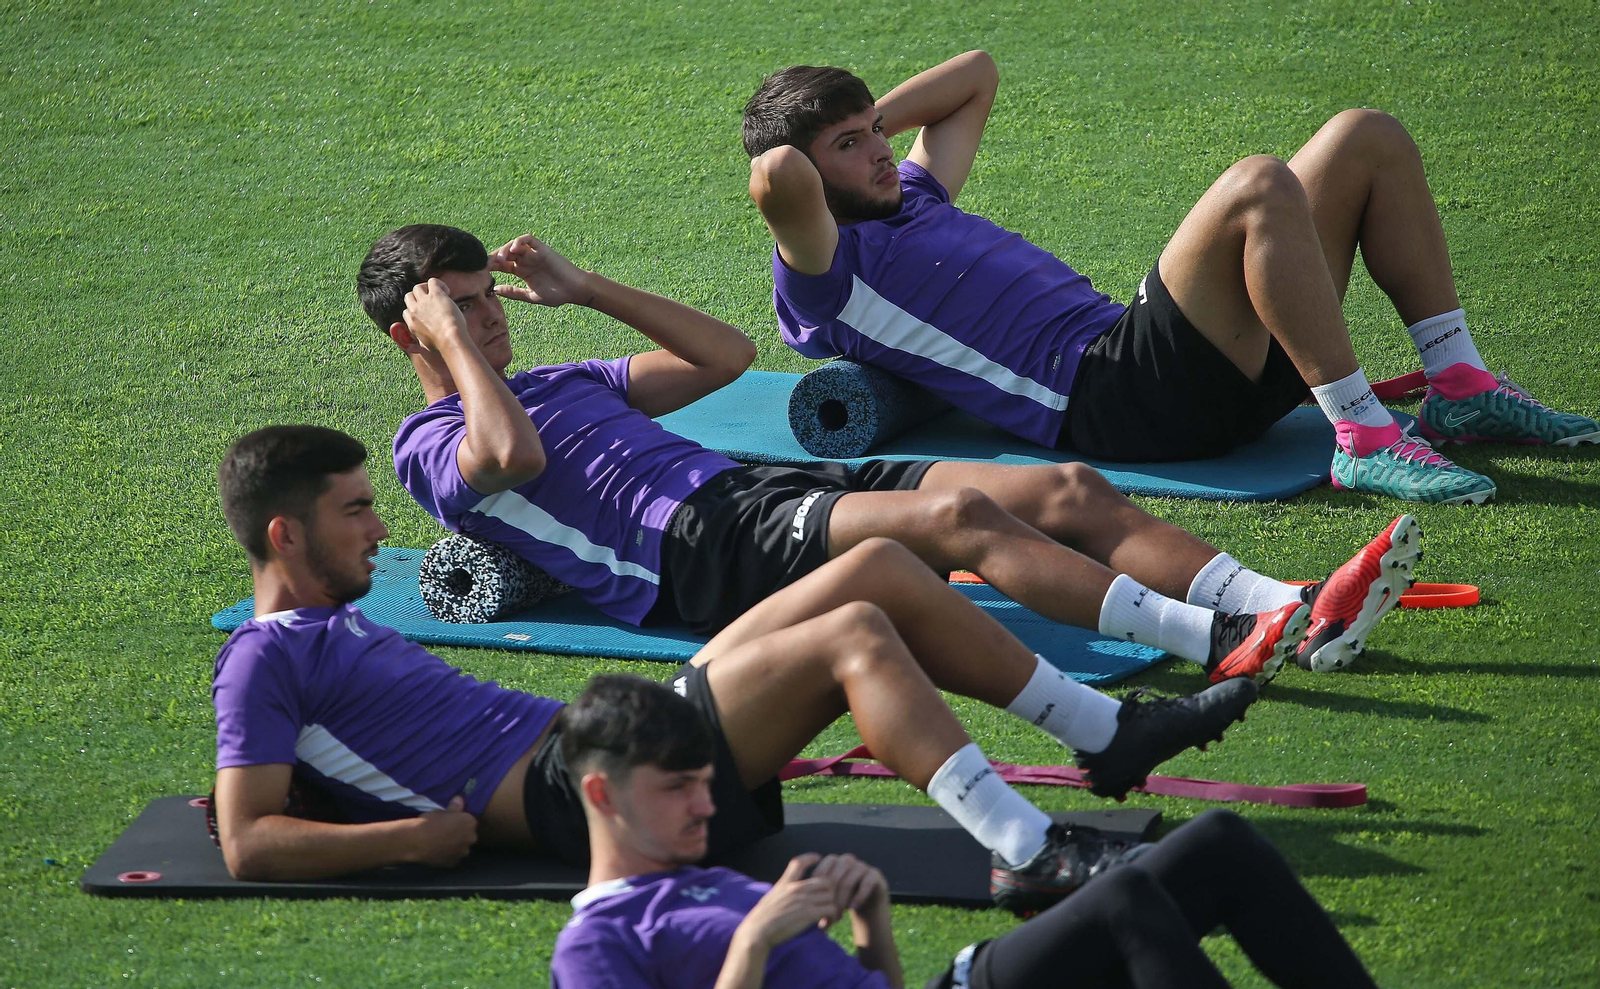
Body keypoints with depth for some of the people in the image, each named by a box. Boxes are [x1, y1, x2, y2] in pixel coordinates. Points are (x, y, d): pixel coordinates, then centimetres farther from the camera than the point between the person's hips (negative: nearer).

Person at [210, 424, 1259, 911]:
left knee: (881, 564, 2)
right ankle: (1028, 855, -31)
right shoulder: (265, 661, -4)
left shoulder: (335, 627, 25)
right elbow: (249, 843, -14)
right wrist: (414, 837, -20)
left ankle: (1108, 731, 5)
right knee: (855, 636, -24)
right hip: (576, 791, -11)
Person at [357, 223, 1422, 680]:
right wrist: (453, 340, -3)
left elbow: (727, 354, 32)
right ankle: (1221, 646, -39)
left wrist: (586, 287, 27)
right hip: (699, 547, -9)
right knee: (958, 514, -31)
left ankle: (1293, 612, -20)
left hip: (756, 485, 9)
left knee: (1072, 490, -9)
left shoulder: (555, 380, 32)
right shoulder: (430, 444, 8)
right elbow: (513, 454, -17)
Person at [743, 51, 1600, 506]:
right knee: (1261, 186, -31)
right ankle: (1366, 442, -30)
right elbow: (779, 180, -25)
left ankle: (1461, 389, 6)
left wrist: (867, 119, 29)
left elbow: (975, 76, 43)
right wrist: (783, 169, -2)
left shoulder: (911, 199, 28)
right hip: (1115, 398, -10)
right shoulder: (824, 268, -2)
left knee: (1367, 140, 7)